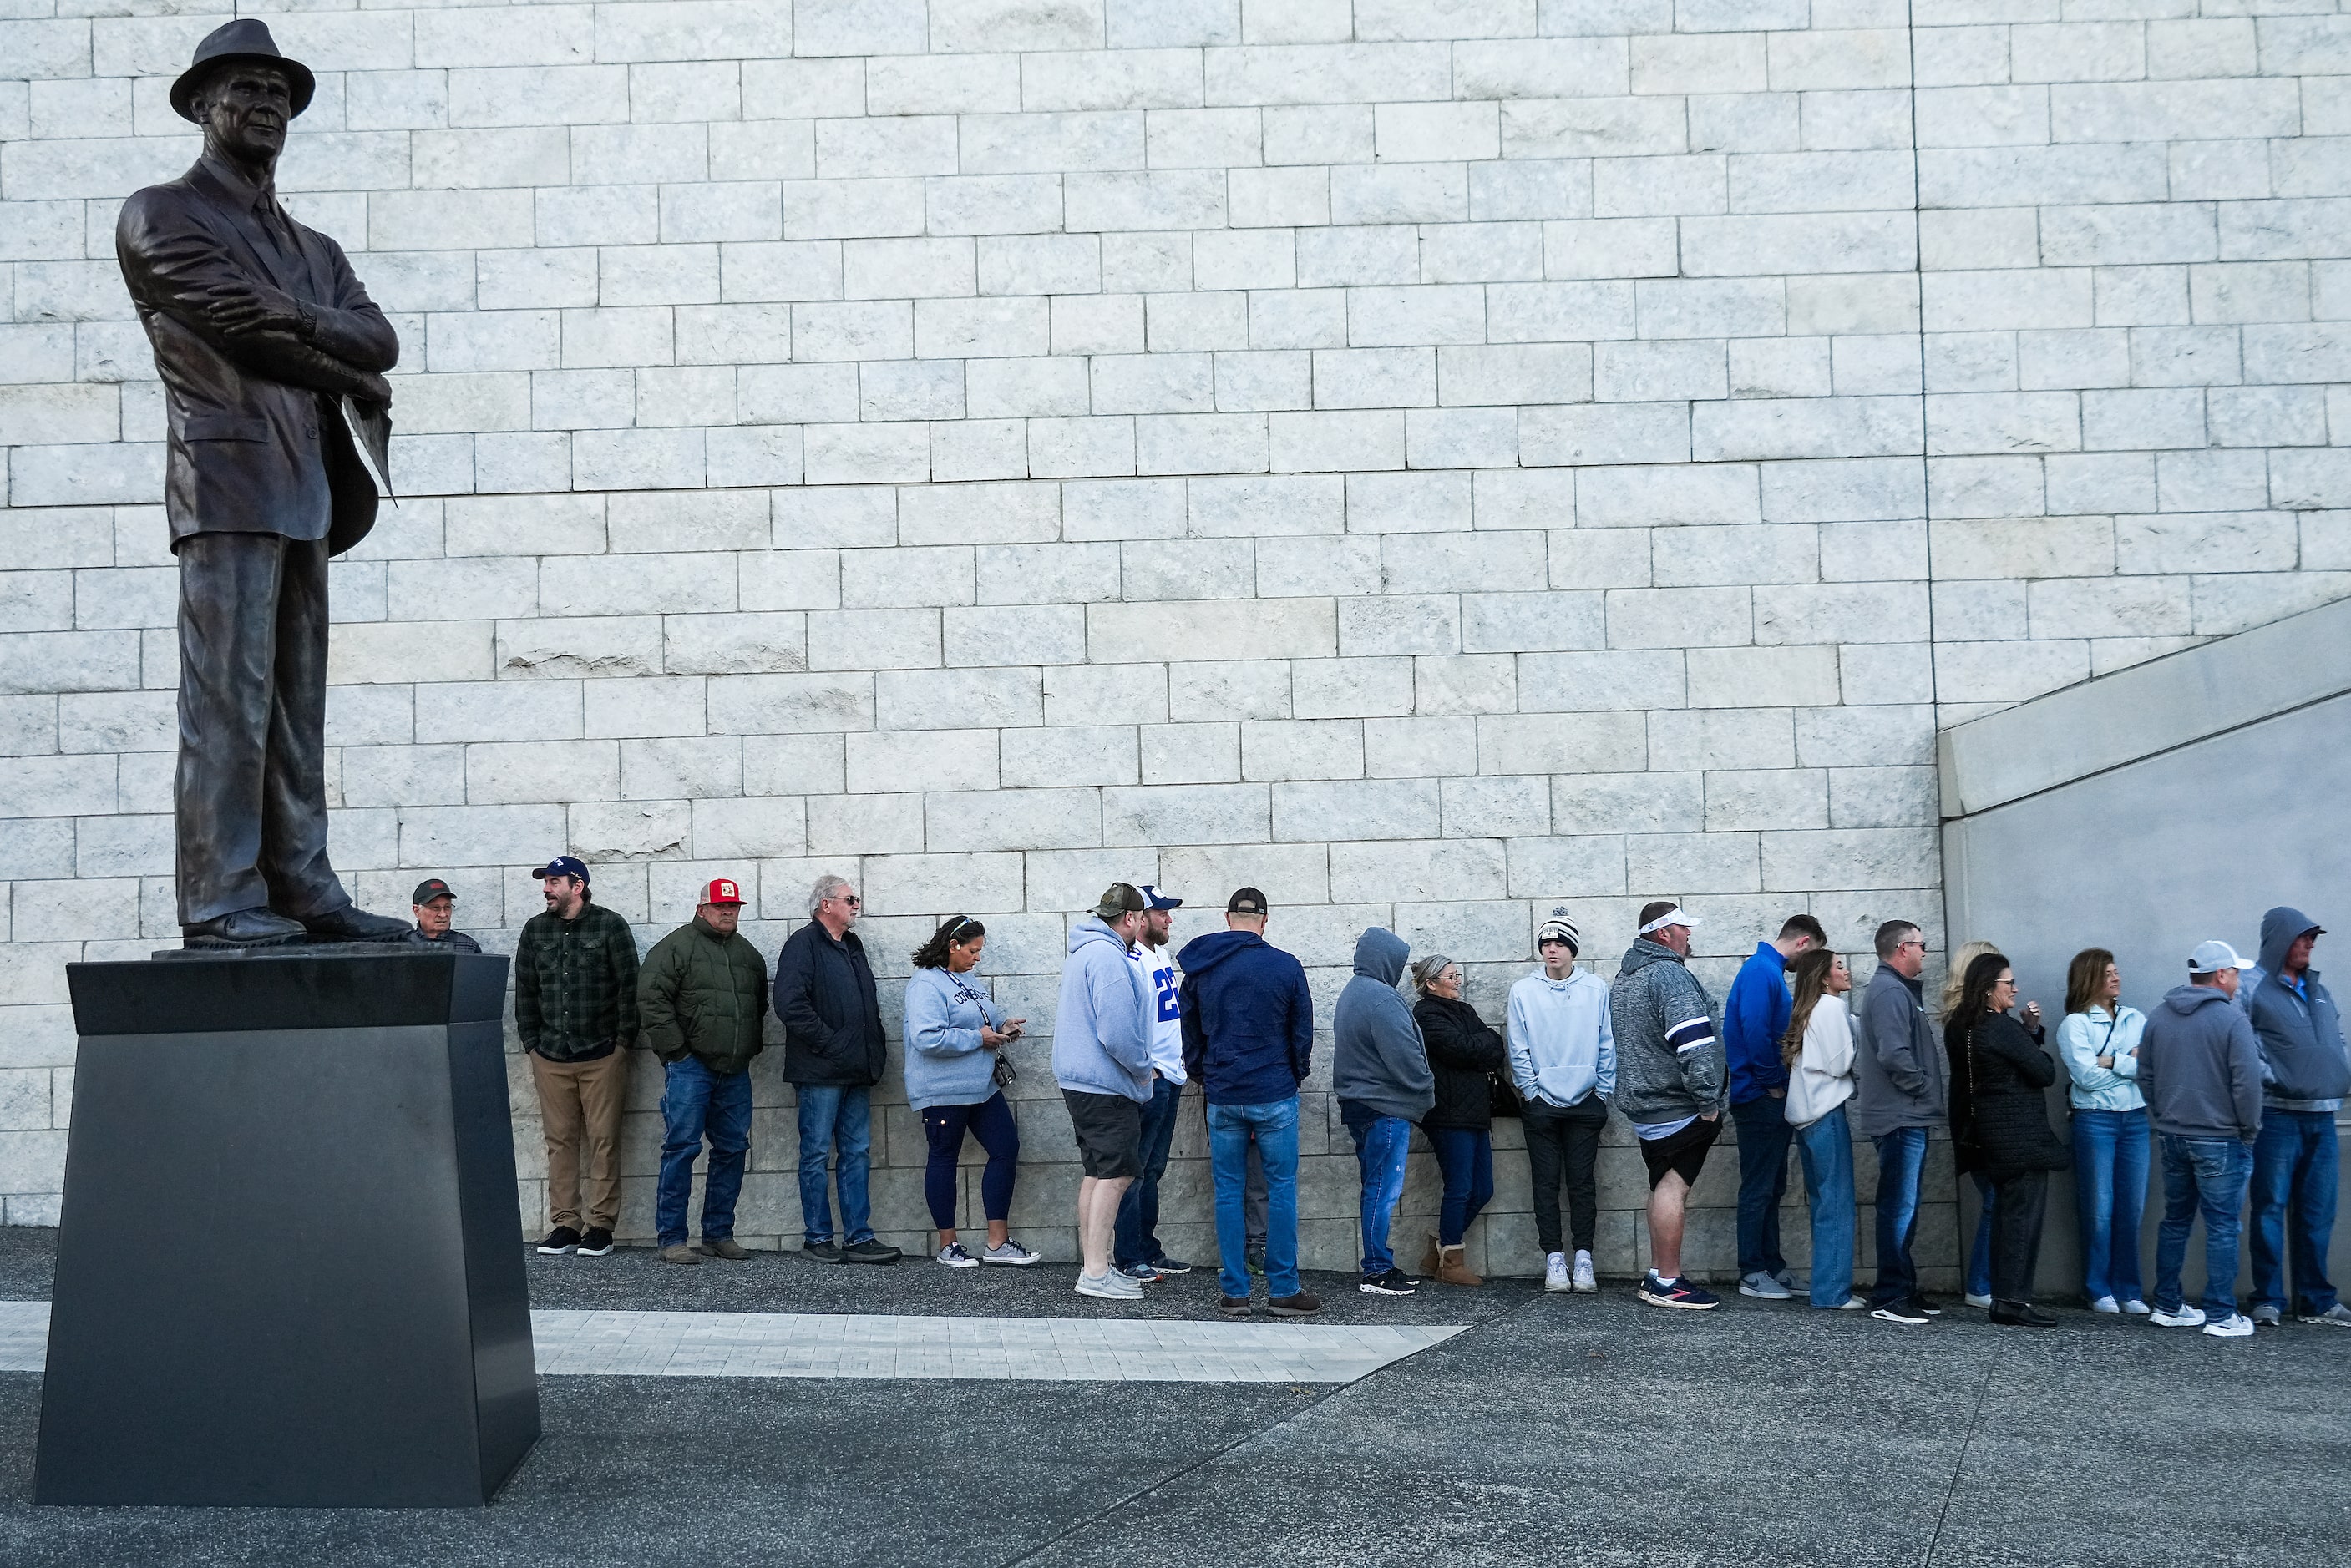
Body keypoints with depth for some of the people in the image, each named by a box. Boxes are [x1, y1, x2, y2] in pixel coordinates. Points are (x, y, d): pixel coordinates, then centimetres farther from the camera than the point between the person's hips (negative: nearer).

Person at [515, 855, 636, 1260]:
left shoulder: (610, 926, 0)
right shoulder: (535, 930, 12)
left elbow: (629, 986, 0)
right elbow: (525, 990, 15)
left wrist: (623, 1040, -3)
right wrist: (531, 1042, 9)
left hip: (602, 1055, -3)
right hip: (550, 1057, 3)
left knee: (603, 1140, -2)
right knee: (559, 1140, 3)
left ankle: (600, 1225, 3)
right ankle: (565, 1224, 8)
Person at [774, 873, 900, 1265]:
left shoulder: (852, 946, 19)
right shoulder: (804, 944, -7)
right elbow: (790, 1004, -19)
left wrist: (875, 1046, 15)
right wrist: (827, 1042, -17)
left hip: (857, 1071, 8)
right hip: (821, 1071, -8)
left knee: (856, 1153, 8)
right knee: (817, 1155, -1)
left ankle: (859, 1237, 10)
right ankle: (817, 1239, 5)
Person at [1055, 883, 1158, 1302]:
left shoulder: (1083, 952, 17)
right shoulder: (1109, 957, -18)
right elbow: (1116, 1032, -24)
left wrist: (1137, 1068, 22)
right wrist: (1143, 1067, -8)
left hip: (1081, 1080, 11)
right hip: (1106, 1085, -11)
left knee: (1097, 1173, 14)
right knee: (1116, 1174, -8)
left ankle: (1092, 1266, 18)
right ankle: (1096, 1273, -9)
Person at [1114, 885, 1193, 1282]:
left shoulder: (1163, 955, 15)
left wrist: (1181, 1061, 21)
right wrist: (1144, 1068, -22)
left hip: (1170, 1076, 10)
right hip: (1148, 1080, -10)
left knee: (1153, 1169, 15)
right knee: (1136, 1170, -4)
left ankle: (1148, 1250, 23)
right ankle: (1127, 1257, 0)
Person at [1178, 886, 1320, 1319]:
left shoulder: (1199, 970, 3)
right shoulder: (1286, 967, -5)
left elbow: (1189, 1033, 10)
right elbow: (1303, 1032, 2)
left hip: (1222, 1099, 2)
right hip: (1275, 1096, -2)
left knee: (1228, 1191, 8)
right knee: (1281, 1189, 4)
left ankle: (1234, 1292, 8)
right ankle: (1283, 1290, 4)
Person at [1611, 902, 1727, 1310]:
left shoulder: (1623, 977, 16)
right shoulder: (1670, 974, -16)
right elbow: (1695, 1045, -24)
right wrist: (1708, 1102, -19)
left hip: (1643, 1103, 10)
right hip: (1678, 1105, -10)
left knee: (1663, 1187, 15)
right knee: (1674, 1187, -7)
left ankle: (1657, 1277, 20)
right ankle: (1668, 1283, -7)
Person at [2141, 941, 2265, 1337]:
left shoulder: (2159, 1016, 6)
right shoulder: (2231, 1019, -14)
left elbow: (2145, 1076, 12)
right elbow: (2247, 1083, -16)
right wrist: (2249, 1130, -3)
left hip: (2172, 1137, 6)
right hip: (2220, 1140, -6)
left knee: (2176, 1221, 15)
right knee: (2222, 1228, 0)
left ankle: (2168, 1306, 19)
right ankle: (2221, 1316, 1)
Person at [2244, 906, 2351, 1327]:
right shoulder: (2255, 989, -4)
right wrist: (2269, 1078, -18)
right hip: (2278, 1115, -6)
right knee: (2271, 1209, -3)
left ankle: (2316, 1300, 15)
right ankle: (2268, 1299, 2)